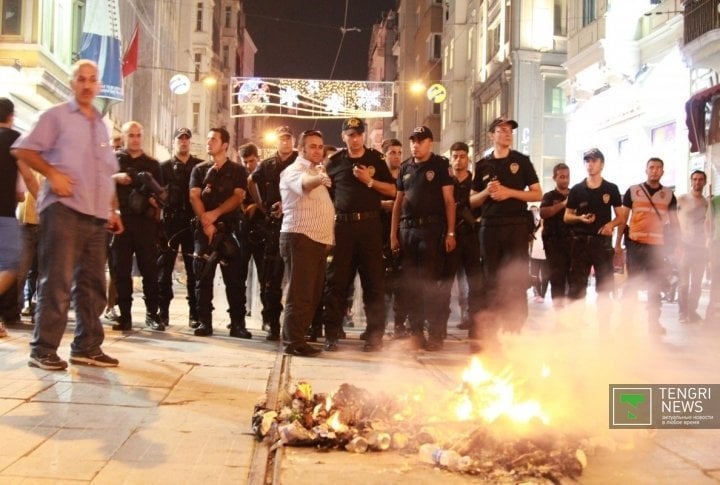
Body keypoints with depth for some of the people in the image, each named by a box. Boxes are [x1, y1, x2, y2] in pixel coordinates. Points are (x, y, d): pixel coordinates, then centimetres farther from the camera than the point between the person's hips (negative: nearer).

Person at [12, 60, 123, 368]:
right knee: (57, 281, -9)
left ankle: (87, 347, 15)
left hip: (97, 215, 7)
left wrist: (112, 211, 17)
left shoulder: (101, 125, 20)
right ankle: (43, 349, -3)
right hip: (64, 210, -7)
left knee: (92, 283, 8)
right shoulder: (56, 116, 2)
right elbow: (24, 150, -3)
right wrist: (52, 173, -16)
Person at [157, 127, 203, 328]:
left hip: (192, 222, 0)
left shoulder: (200, 165, 13)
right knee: (164, 267, 0)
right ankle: (163, 312, 5)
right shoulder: (164, 167, 11)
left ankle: (195, 314, 3)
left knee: (194, 270, 0)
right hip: (170, 222, 0)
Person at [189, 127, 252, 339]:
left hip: (229, 228, -1)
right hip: (204, 228, 1)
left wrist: (215, 213, -16)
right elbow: (194, 196, 1)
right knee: (203, 277, -1)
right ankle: (204, 322, 3)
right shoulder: (199, 169, 12)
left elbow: (238, 197, -4)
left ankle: (238, 323, -1)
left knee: (235, 278, -3)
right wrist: (205, 222, -14)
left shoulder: (237, 170, 8)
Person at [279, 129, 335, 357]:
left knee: (313, 295, 11)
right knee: (300, 293, -9)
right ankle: (294, 342, -5)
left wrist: (328, 238, 18)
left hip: (319, 240, 9)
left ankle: (294, 336, 19)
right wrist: (318, 179, -55)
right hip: (300, 238, -9)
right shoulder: (294, 170, -8)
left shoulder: (318, 172, 20)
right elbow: (303, 183, -34)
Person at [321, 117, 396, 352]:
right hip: (342, 225, 1)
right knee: (336, 281, 0)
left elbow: (392, 190, 6)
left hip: (370, 224, 0)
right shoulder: (335, 162, 10)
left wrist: (369, 181, -8)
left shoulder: (375, 159, 9)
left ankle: (375, 335, 6)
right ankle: (331, 335, 6)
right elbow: (326, 196, 13)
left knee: (374, 281, 1)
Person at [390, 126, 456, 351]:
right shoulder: (405, 167, 15)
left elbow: (449, 200, -3)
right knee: (409, 284, 5)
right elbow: (398, 201, 16)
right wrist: (393, 234, 10)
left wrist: (450, 233, -10)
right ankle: (416, 332, 13)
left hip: (431, 229, -5)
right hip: (407, 229, 5)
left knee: (429, 283, -6)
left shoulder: (440, 165, 1)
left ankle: (436, 334, 1)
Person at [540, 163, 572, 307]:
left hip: (573, 240, 2)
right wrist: (563, 204, -20)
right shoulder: (549, 196, 7)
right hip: (555, 241, -2)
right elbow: (543, 213, -12)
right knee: (557, 277, -4)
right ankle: (558, 306, -2)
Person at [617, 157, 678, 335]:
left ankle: (654, 321, 14)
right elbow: (623, 218, 5)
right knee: (632, 283, 5)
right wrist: (618, 243, 0)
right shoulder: (633, 191, 3)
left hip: (657, 245, 1)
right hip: (635, 243, -1)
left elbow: (674, 221, 9)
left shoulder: (669, 195, 7)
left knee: (655, 285, 7)